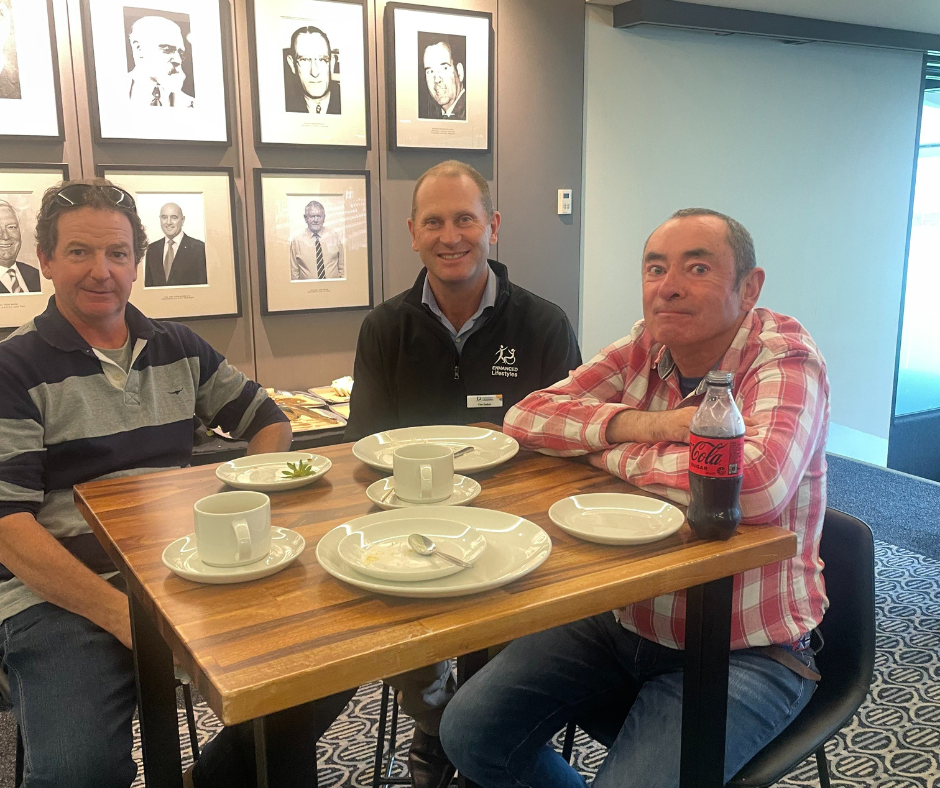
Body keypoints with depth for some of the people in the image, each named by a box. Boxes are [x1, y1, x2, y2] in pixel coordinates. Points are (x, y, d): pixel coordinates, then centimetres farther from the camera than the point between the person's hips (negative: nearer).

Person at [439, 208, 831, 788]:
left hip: (745, 652, -5)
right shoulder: (646, 347, 0)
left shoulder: (784, 355, -16)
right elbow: (527, 415, -4)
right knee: (470, 732, -2)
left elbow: (757, 484, -36)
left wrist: (612, 452, -20)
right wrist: (637, 423, -22)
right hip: (624, 620, 6)